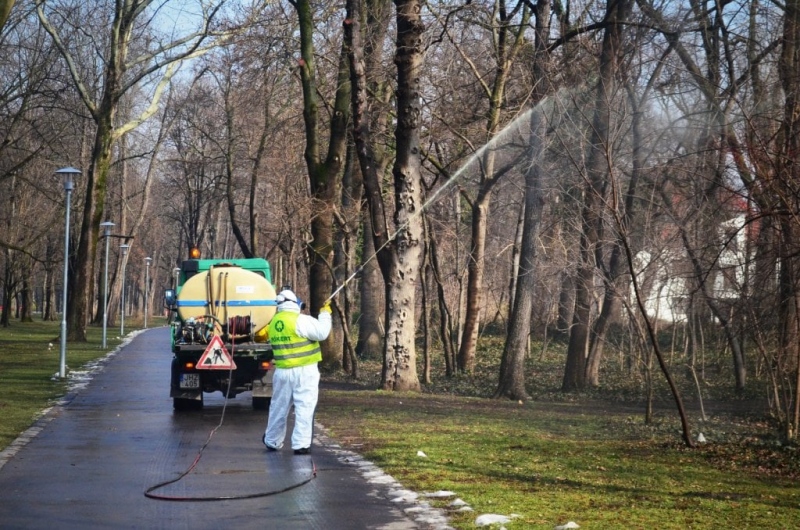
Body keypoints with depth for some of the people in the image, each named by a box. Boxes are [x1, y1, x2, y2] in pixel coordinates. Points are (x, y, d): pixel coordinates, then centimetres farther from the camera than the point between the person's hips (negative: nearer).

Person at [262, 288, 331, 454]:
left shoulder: (273, 323, 8)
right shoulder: (301, 320, -14)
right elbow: (321, 333, -15)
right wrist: (325, 314, -1)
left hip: (282, 371, 6)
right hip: (304, 371, -6)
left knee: (279, 407, 16)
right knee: (304, 408, -3)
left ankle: (272, 441, 28)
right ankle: (301, 444, -7)